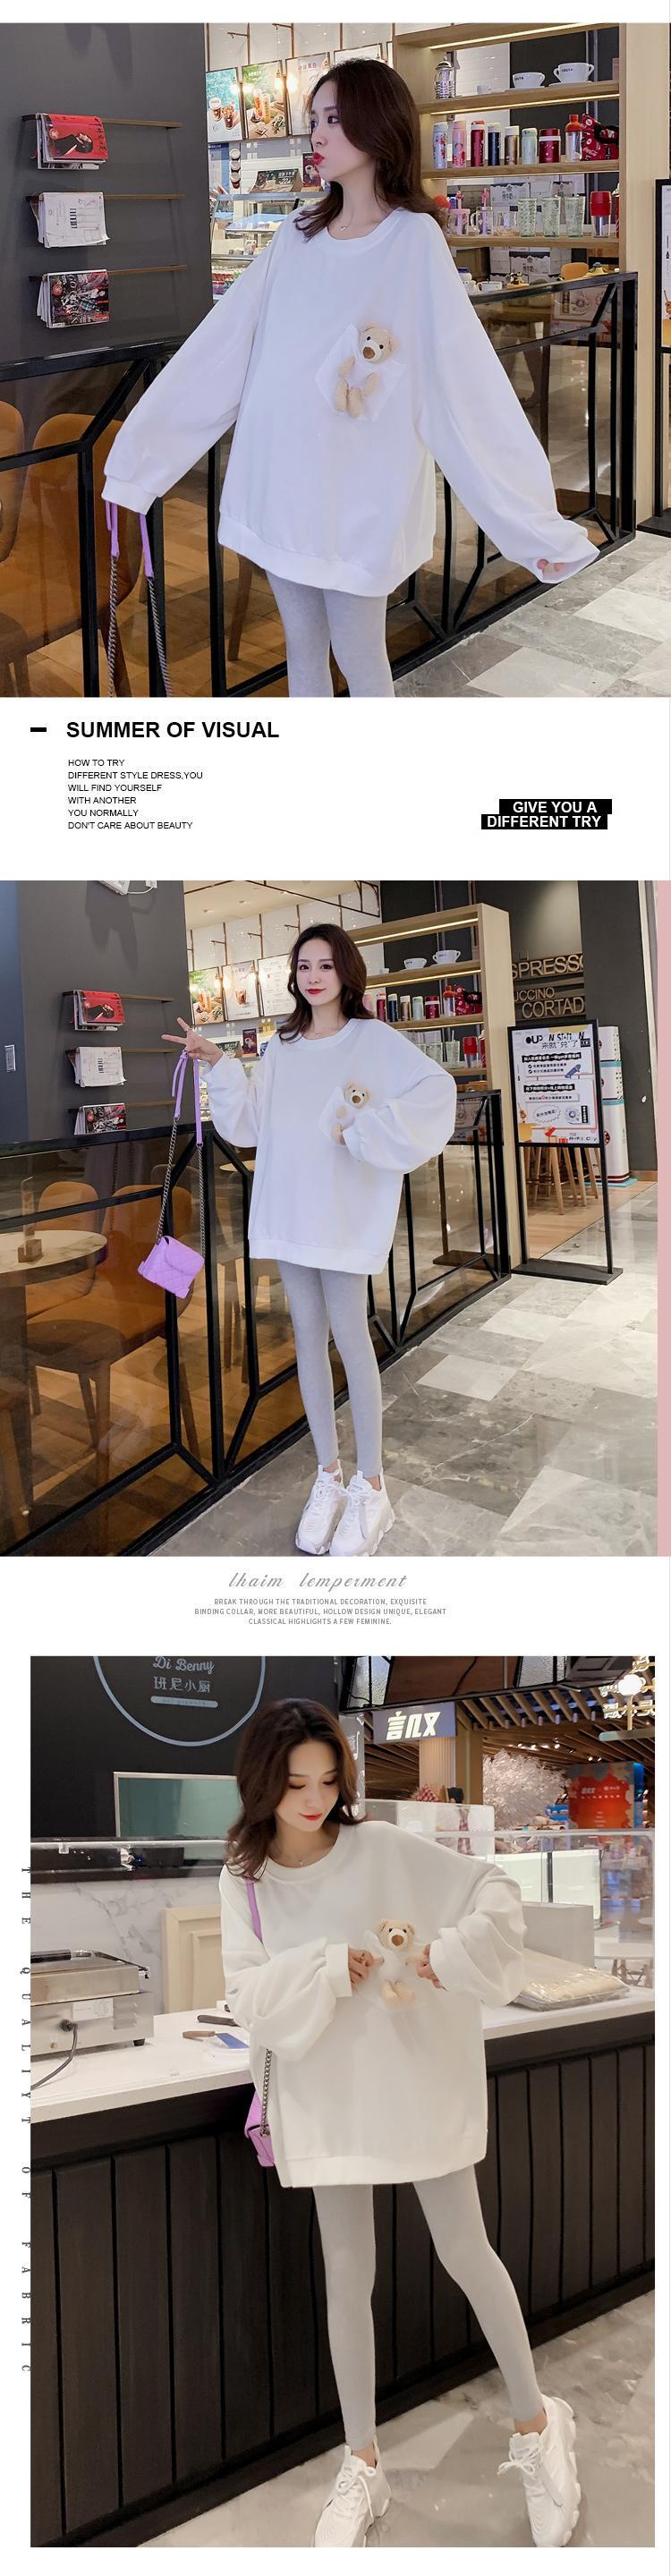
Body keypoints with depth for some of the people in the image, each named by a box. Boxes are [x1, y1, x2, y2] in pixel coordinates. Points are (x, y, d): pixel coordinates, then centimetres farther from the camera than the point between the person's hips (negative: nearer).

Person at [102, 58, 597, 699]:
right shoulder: (296, 239, 8)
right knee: (301, 649, 13)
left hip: (356, 495, -5)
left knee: (359, 658, 3)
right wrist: (136, 452, 6)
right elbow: (216, 354, 8)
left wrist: (537, 526, -18)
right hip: (278, 485, 5)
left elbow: (468, 389, -13)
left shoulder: (414, 241, -8)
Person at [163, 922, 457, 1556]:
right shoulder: (282, 1048, 13)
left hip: (345, 1211, -5)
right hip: (286, 1210, 6)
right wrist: (218, 1065, 1)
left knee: (350, 1336, -4)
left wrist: (364, 1127, -20)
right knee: (308, 1337, 9)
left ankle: (370, 1487, 3)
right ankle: (327, 1477, 18)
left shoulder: (374, 1040, -4)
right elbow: (249, 1124, 11)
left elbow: (436, 1092, -18)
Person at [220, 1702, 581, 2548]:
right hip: (326, 2097, 2)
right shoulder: (243, 1880, -3)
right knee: (348, 2277, 9)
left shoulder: (385, 1849, -9)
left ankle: (536, 2424, 25)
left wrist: (451, 1954, -24)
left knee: (465, 2252, 7)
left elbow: (496, 1892, -7)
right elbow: (248, 1999, -9)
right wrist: (327, 1968, -23)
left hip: (414, 2081, -1)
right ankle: (362, 2466, 21)